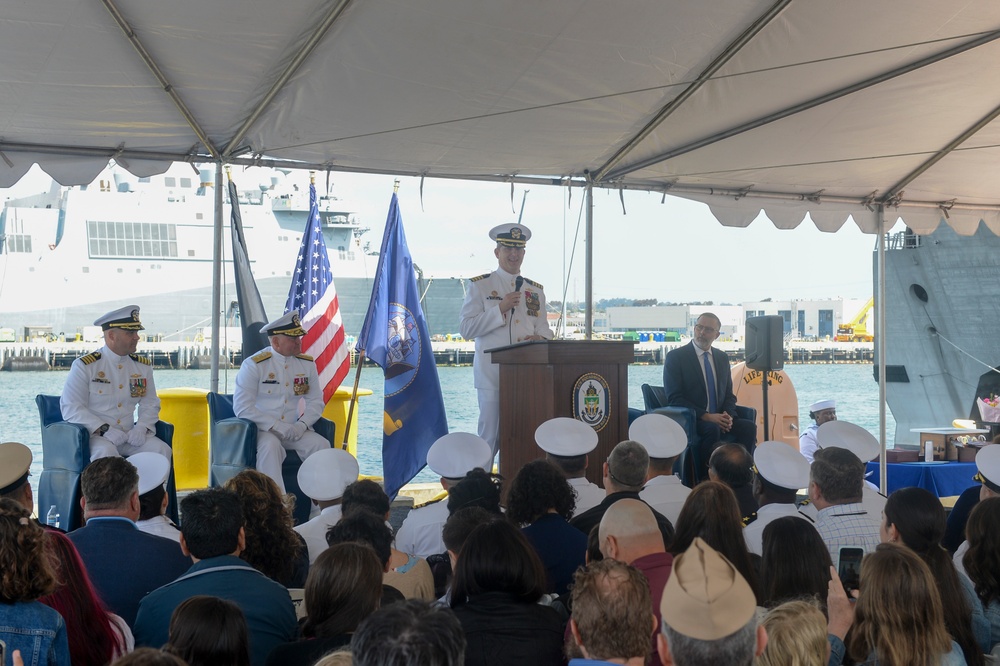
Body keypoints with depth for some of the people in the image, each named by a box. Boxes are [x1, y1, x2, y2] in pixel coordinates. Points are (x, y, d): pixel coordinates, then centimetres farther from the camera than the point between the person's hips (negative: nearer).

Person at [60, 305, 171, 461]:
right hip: (94, 436, -4)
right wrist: (104, 430, -21)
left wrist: (141, 428, -8)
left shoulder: (143, 366, 11)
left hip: (130, 435, 4)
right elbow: (70, 409, -10)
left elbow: (150, 404, 14)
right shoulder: (84, 366, -5)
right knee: (106, 452, -37)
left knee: (162, 449, -21)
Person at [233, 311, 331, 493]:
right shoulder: (253, 365, -6)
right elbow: (242, 407, -12)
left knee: (321, 444, -21)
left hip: (295, 430, 4)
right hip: (262, 430, -4)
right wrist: (276, 426, -20)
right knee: (270, 445, -35)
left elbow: (316, 401, 10)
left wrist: (302, 425, -11)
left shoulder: (307, 363, 8)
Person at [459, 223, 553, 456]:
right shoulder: (479, 285, 5)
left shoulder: (535, 290, 18)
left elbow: (544, 329, 16)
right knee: (490, 437, -6)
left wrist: (539, 338, -8)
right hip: (492, 373, -4)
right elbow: (467, 329, -4)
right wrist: (500, 309, -12)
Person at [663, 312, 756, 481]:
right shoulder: (675, 357, -2)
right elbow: (674, 399, -10)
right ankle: (704, 478, -23)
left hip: (718, 419, 5)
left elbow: (729, 395, 17)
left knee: (748, 427, -22)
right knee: (712, 429, -36)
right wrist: (706, 416, -19)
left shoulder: (722, 358, 15)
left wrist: (728, 416, -7)